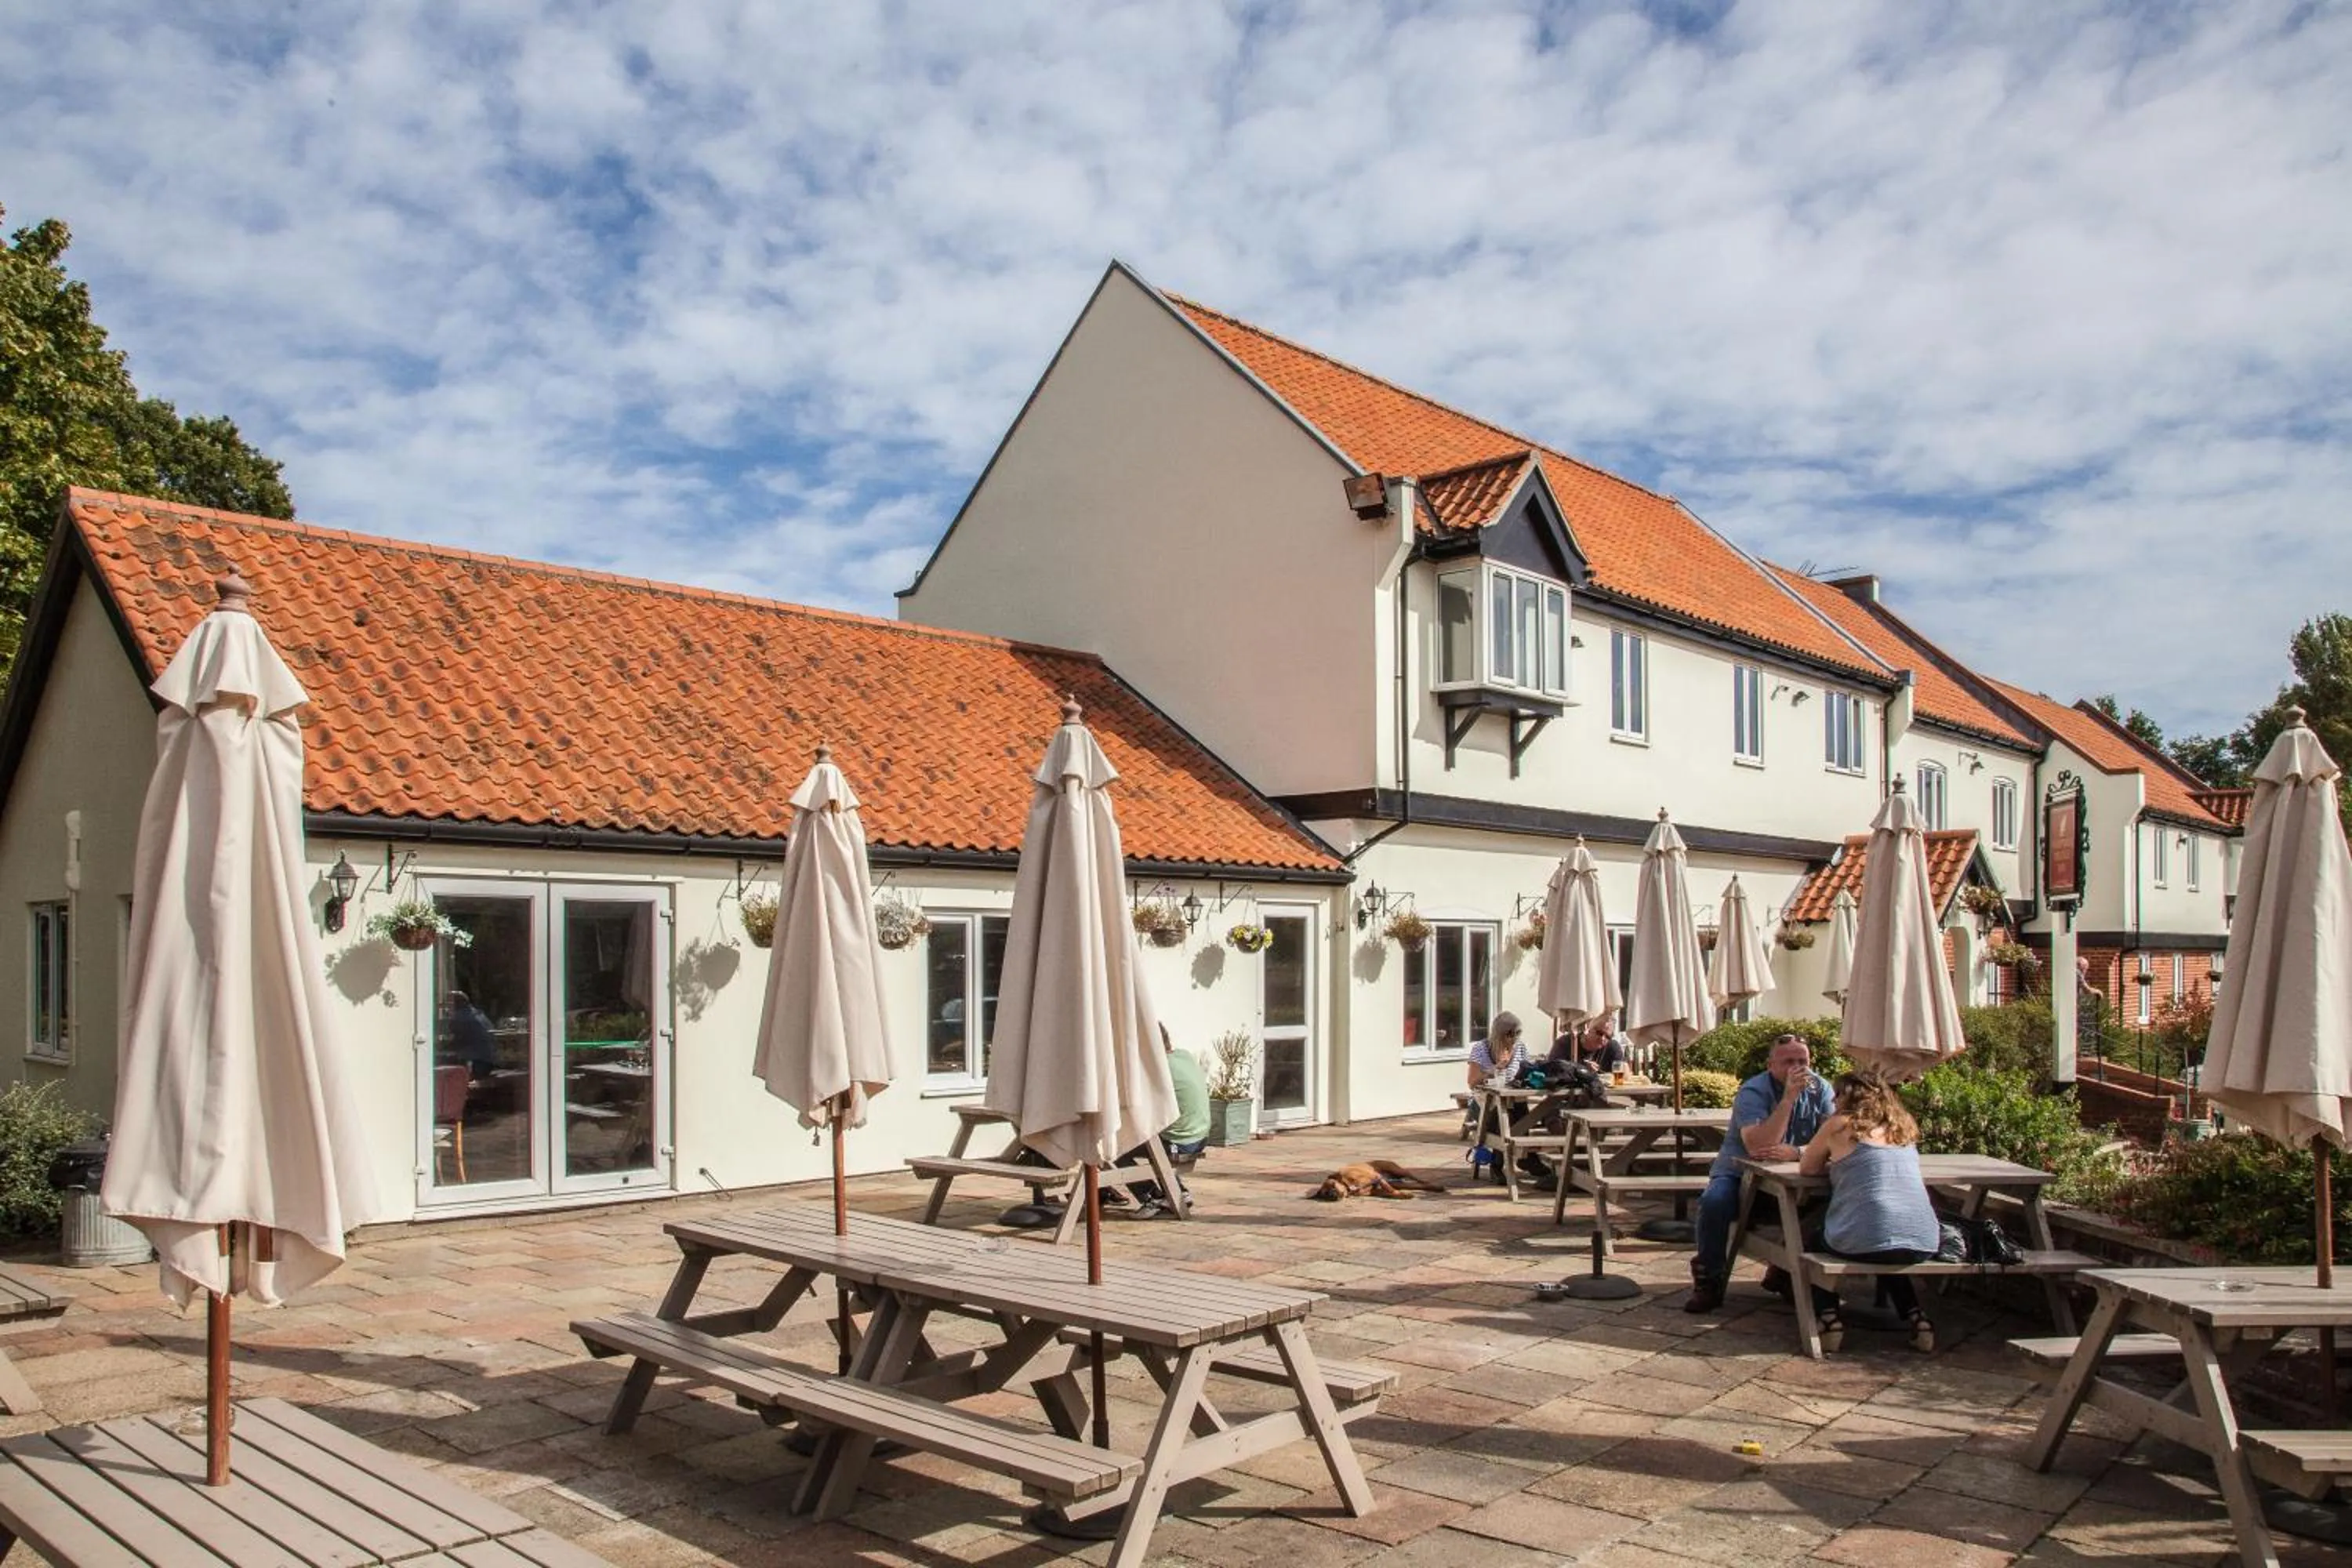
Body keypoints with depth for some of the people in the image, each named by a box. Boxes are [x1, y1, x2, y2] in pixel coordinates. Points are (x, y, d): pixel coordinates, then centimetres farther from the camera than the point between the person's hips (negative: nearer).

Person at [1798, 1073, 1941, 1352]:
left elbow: (1807, 1168, 13)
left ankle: (1829, 1319, 8)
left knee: (1810, 1240, 25)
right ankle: (1916, 1317, 20)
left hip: (1867, 1242, -5)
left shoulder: (1840, 1125, 2)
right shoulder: (1904, 1128, 16)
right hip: (1923, 1245, 5)